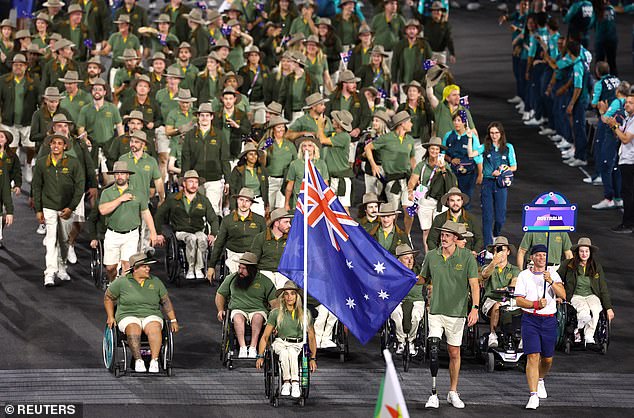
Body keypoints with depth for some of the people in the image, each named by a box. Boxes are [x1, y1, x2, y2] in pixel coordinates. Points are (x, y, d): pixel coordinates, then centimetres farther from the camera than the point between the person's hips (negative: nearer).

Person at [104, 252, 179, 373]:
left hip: (151, 316, 1)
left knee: (154, 328, -35)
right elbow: (108, 297, 16)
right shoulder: (122, 282, 3)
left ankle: (154, 361, -42)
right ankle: (138, 361, -41)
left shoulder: (155, 282, 11)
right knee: (133, 329, -38)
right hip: (128, 316, -1)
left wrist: (173, 320, 13)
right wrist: (110, 317, 8)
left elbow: (166, 301, 19)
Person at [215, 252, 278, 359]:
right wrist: (220, 310, 6)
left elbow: (274, 302, 2)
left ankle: (253, 348, -44)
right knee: (238, 317, -35)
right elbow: (220, 294, 24)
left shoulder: (264, 281, 6)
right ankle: (243, 348, -45)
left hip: (258, 310, -1)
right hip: (238, 310, 1)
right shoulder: (231, 279, 13)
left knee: (258, 317, -37)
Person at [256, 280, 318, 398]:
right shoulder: (276, 313, 3)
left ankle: (292, 383, -40)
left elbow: (311, 338, 11)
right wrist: (260, 356, 1)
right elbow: (265, 336, 8)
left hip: (298, 344, 0)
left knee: (291, 352, -37)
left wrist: (313, 358, 3)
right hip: (280, 343, 0)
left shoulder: (305, 314, 5)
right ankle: (286, 382, -35)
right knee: (284, 353, -37)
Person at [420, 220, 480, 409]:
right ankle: (433, 395, -11)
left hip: (457, 312, -1)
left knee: (454, 352, 9)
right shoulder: (431, 256, 2)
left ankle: (453, 392, 23)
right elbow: (424, 278, 20)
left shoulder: (467, 257, -5)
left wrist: (475, 308, -20)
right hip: (436, 311, 1)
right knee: (433, 351, -13)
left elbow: (474, 283, -10)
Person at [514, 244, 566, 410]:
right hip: (530, 319, -2)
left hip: (549, 321, 2)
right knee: (533, 356, -14)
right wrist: (536, 304, -17)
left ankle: (540, 380, 44)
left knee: (547, 359, 11)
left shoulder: (553, 274, 6)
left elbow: (563, 295, -9)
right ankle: (533, 396, -17)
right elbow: (519, 301, -2)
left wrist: (551, 282, -24)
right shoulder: (524, 275, 2)